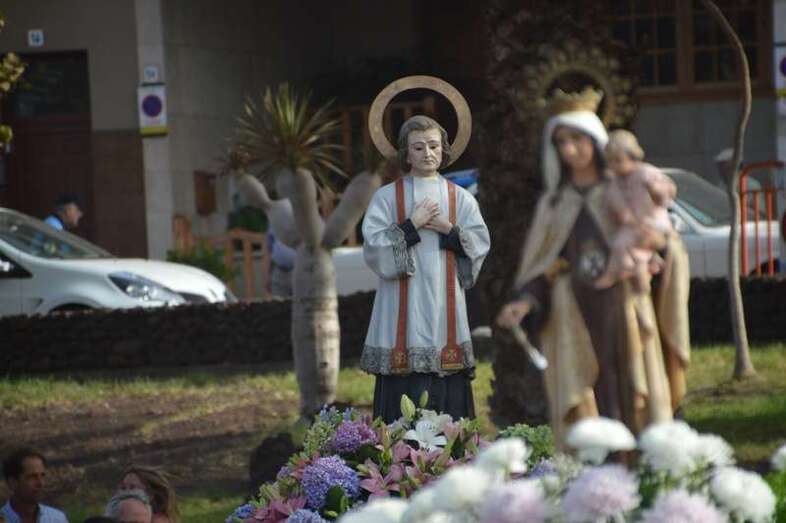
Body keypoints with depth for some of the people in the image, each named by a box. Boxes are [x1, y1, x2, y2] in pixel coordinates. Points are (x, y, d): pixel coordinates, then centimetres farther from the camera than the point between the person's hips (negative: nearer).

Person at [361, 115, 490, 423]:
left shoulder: (460, 199, 11)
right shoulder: (386, 197, 3)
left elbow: (480, 246, 5)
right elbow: (374, 248, -6)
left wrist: (449, 230, -8)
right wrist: (412, 225, -11)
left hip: (445, 308, 2)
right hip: (403, 313, -2)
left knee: (448, 396, -1)